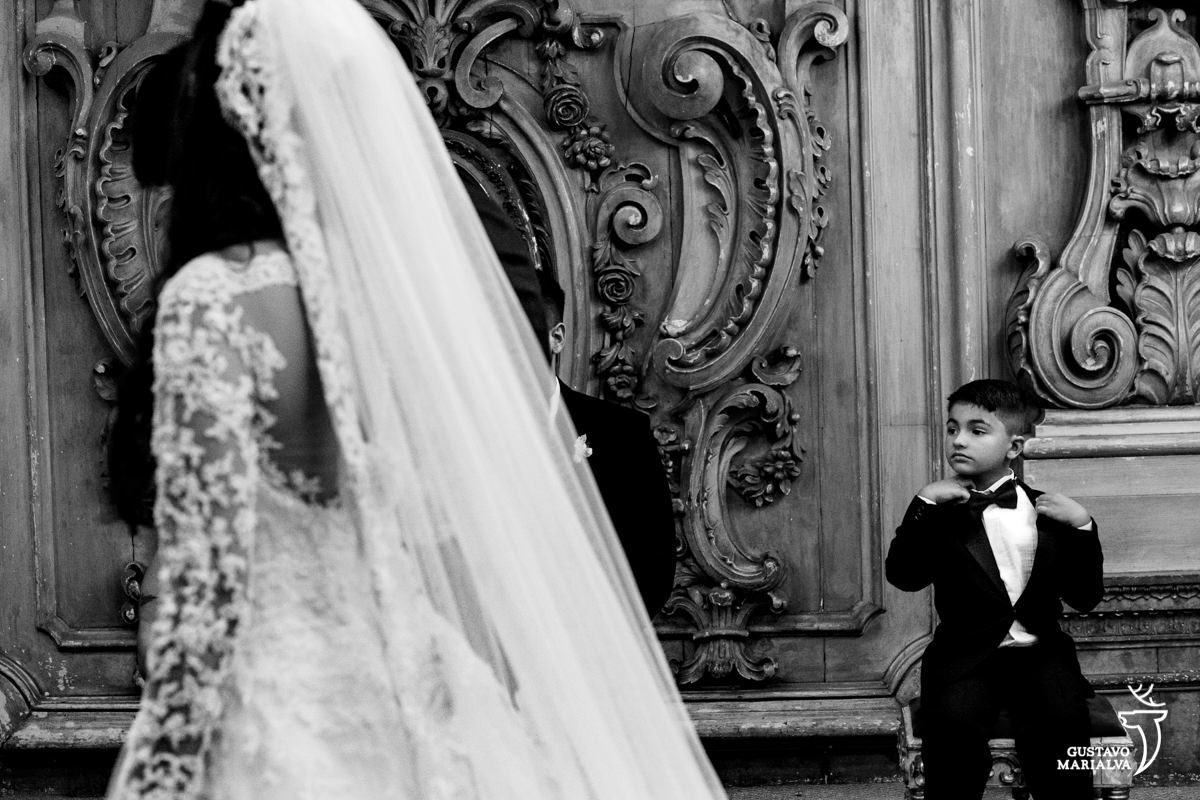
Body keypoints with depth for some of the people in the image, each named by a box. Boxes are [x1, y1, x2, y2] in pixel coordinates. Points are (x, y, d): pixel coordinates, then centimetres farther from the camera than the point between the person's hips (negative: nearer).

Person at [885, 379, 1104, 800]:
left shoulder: (1047, 511, 12)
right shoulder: (941, 511, 11)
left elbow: (1085, 596, 9)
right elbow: (904, 576, -4)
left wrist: (1082, 526, -3)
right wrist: (923, 505, -11)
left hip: (1040, 653, 1)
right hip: (964, 658, 0)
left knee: (1060, 717, -30)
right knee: (952, 718, -31)